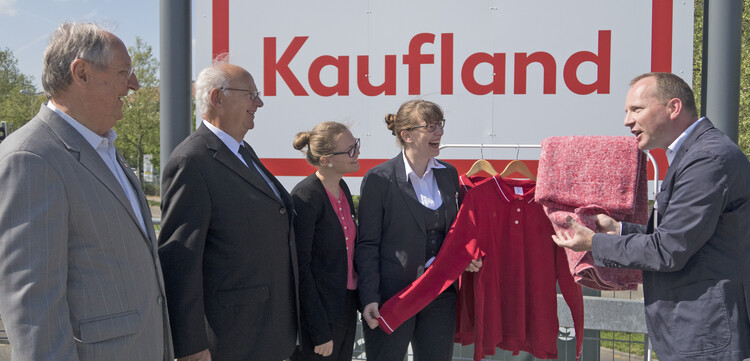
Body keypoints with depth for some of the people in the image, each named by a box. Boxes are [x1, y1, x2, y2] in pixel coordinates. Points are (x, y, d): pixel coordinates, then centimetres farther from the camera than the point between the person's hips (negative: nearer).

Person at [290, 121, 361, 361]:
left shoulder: (342, 188, 7)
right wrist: (320, 332, -17)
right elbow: (300, 267, -18)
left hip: (346, 304, 8)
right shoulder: (305, 198, -18)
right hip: (319, 311, -8)